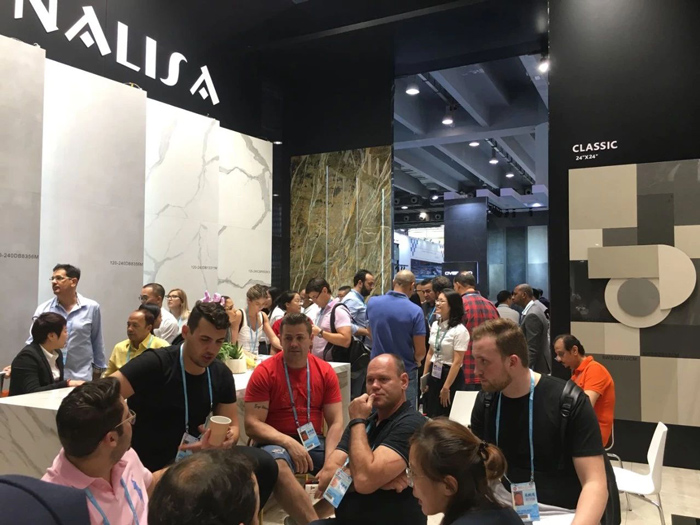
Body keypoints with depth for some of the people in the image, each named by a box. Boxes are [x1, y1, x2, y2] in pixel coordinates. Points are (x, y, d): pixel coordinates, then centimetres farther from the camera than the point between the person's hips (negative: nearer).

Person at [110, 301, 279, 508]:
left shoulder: (221, 374, 2)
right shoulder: (155, 364, -16)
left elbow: (232, 426, 4)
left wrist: (226, 439, -19)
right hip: (148, 468, -6)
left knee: (263, 464, -17)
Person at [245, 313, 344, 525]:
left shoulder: (325, 371, 2)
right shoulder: (264, 372, -6)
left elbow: (336, 422, -1)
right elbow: (252, 425, -10)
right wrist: (289, 443, -24)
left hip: (315, 442, 3)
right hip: (277, 443, -3)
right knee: (278, 464, -37)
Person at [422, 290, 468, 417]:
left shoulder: (460, 330, -16)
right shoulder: (435, 325, 6)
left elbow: (457, 362, -17)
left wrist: (446, 387, -17)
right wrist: (424, 377, 8)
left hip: (451, 375, -7)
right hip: (433, 374, 7)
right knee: (429, 415, 13)